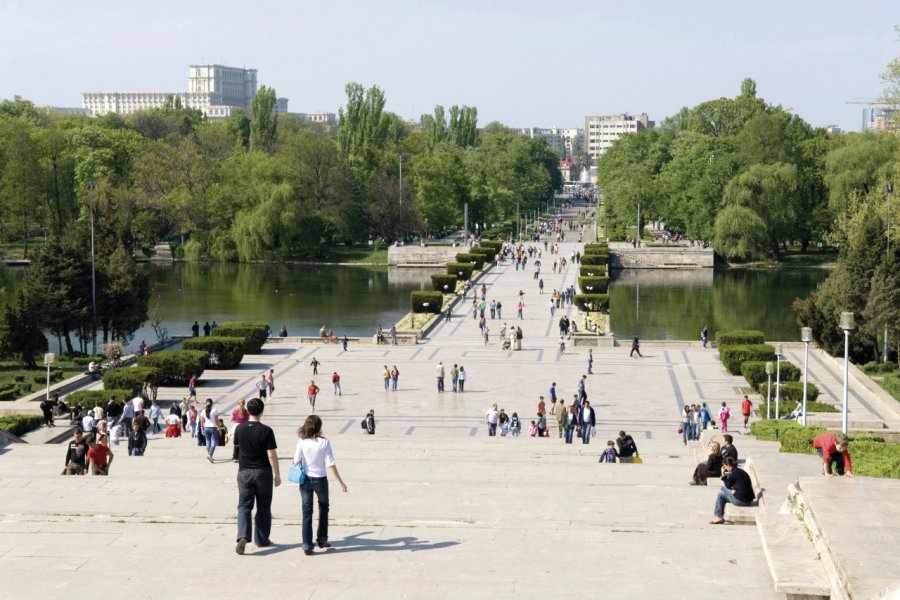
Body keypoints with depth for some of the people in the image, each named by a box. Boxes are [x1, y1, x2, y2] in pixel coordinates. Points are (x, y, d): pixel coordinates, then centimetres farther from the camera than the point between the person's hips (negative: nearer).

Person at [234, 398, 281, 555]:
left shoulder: (239, 429, -5)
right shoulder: (266, 431, -14)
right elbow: (272, 454, -14)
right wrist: (277, 475, -6)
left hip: (244, 472, 2)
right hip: (263, 472, -2)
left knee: (244, 506, 5)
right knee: (263, 507, 12)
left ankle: (243, 536, -15)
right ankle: (261, 539, 18)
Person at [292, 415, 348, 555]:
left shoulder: (302, 441, -8)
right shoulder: (324, 442, -12)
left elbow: (296, 461, -3)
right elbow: (330, 464, -12)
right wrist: (340, 482, -6)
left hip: (305, 480, 1)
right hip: (320, 479, -1)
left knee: (307, 512, 6)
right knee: (323, 509, 23)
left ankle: (307, 545, 1)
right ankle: (322, 539, 29)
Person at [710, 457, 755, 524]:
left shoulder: (732, 474, -14)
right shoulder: (741, 471, 12)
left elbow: (728, 486, 1)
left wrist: (724, 475, 6)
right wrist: (734, 489, 5)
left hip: (741, 500, -9)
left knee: (721, 493, 9)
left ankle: (719, 518, 17)